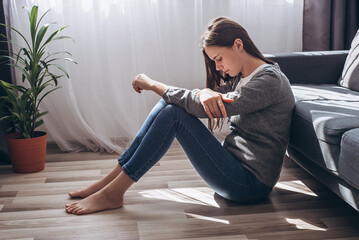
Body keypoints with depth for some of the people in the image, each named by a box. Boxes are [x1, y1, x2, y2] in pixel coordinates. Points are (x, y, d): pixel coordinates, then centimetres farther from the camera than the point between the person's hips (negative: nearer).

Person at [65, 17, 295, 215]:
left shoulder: (269, 79, -16)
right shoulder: (241, 76, 14)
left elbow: (203, 107, -22)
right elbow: (208, 98, 3)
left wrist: (153, 84, -12)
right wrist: (206, 92, -23)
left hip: (250, 183, -9)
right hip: (236, 164, 9)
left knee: (173, 114, -19)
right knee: (169, 104, -3)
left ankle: (113, 193, -13)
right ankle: (111, 180, -1)